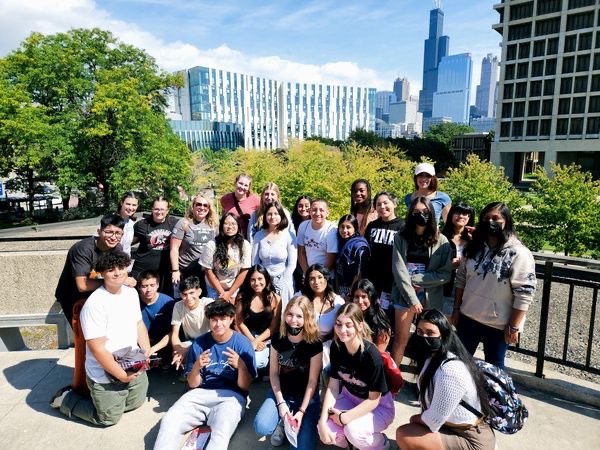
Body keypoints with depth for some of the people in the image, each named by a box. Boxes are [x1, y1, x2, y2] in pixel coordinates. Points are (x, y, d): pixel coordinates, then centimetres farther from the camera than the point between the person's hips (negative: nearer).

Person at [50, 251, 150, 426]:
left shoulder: (132, 292, -3)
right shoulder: (95, 304, -27)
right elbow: (98, 349, -25)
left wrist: (147, 352, -5)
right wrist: (122, 375, -19)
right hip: (105, 376, -7)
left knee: (136, 403, 23)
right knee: (108, 418, 12)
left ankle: (97, 397, 40)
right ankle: (66, 399, 30)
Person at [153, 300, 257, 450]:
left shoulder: (242, 343, -5)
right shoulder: (199, 343, 2)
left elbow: (244, 386, -5)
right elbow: (193, 384, 6)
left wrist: (241, 366, -25)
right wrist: (197, 367, -16)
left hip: (230, 396, -3)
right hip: (201, 393, 3)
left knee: (221, 431, -33)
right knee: (169, 421, -23)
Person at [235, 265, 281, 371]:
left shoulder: (275, 299, -3)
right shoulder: (242, 297, -2)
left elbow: (273, 327, -2)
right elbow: (239, 322, 0)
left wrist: (257, 341, -11)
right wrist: (252, 341, -9)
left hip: (265, 340, -1)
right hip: (246, 338, 1)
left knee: (256, 362, -27)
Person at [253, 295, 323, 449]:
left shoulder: (314, 344, -17)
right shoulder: (278, 339, -7)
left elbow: (312, 380, -12)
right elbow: (273, 373, -2)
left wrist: (302, 411, -16)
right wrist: (280, 402, -12)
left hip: (306, 396, -2)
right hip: (281, 392, 2)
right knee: (261, 427, -24)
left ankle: (289, 423, 12)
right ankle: (282, 422, 8)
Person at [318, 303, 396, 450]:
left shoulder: (371, 355, -29)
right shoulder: (336, 347, -14)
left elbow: (373, 400, -21)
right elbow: (333, 386, -9)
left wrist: (344, 418, -24)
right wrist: (323, 421, -19)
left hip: (379, 406, -4)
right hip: (350, 397, 4)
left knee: (353, 429, -31)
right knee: (327, 429, -20)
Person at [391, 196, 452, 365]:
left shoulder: (441, 241, -1)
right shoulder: (401, 238, -2)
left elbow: (446, 274, -5)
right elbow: (399, 270, -8)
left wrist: (416, 279, -13)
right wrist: (412, 298, -15)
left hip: (431, 297, 1)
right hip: (405, 295, 0)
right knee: (401, 338, 8)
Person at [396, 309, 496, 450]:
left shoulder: (451, 371, -29)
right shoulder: (432, 357, 0)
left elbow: (434, 419, -22)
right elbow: (427, 400, 8)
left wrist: (415, 419, -4)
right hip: (456, 428, 9)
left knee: (403, 435, -16)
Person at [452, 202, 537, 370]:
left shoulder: (519, 253, -16)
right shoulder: (473, 247, 2)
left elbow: (524, 293, -18)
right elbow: (461, 279, 9)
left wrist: (514, 326, -17)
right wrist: (456, 308, 7)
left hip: (498, 324, -5)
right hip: (468, 318, 5)